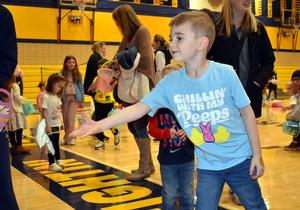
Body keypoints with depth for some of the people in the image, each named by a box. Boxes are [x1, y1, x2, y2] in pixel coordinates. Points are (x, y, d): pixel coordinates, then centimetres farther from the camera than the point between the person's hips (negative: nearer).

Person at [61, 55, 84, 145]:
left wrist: (82, 100, 6)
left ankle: (70, 137, -7)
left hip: (74, 97, -1)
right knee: (65, 118, 7)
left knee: (70, 118, -10)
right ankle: (67, 136, 19)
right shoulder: (62, 74, -1)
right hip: (64, 97, 1)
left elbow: (81, 87, 7)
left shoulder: (78, 74, 4)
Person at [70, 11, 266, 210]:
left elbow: (247, 112, -8)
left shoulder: (225, 73, -17)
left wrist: (257, 154, -4)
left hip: (240, 159, -1)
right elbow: (139, 108, -14)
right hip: (207, 166, 1)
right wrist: (101, 124, -26)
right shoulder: (170, 83, -12)